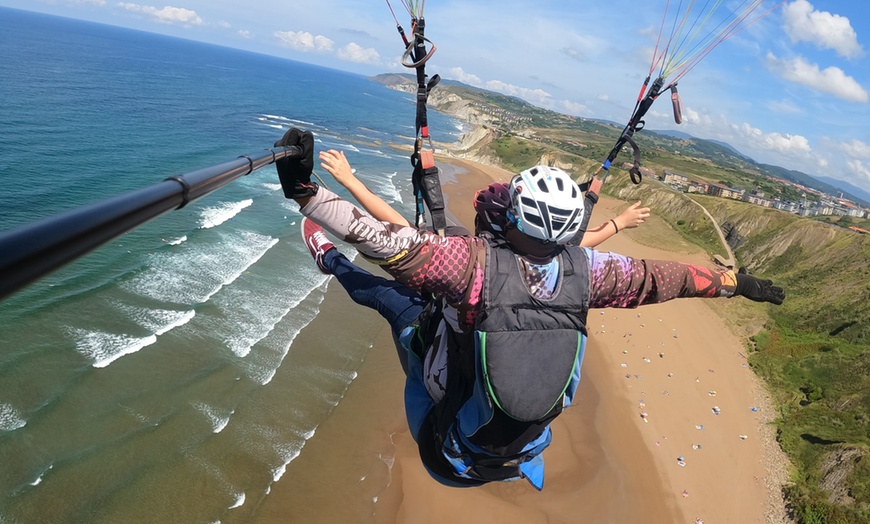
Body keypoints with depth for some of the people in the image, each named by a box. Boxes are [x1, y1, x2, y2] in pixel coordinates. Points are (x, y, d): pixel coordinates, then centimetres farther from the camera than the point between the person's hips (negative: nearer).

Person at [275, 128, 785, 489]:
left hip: (450, 450, -3)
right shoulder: (586, 271, -18)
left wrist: (305, 190, -33)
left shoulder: (475, 260, -33)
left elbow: (387, 242, -39)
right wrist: (736, 282, 13)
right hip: (519, 454, 4)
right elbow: (662, 277, -4)